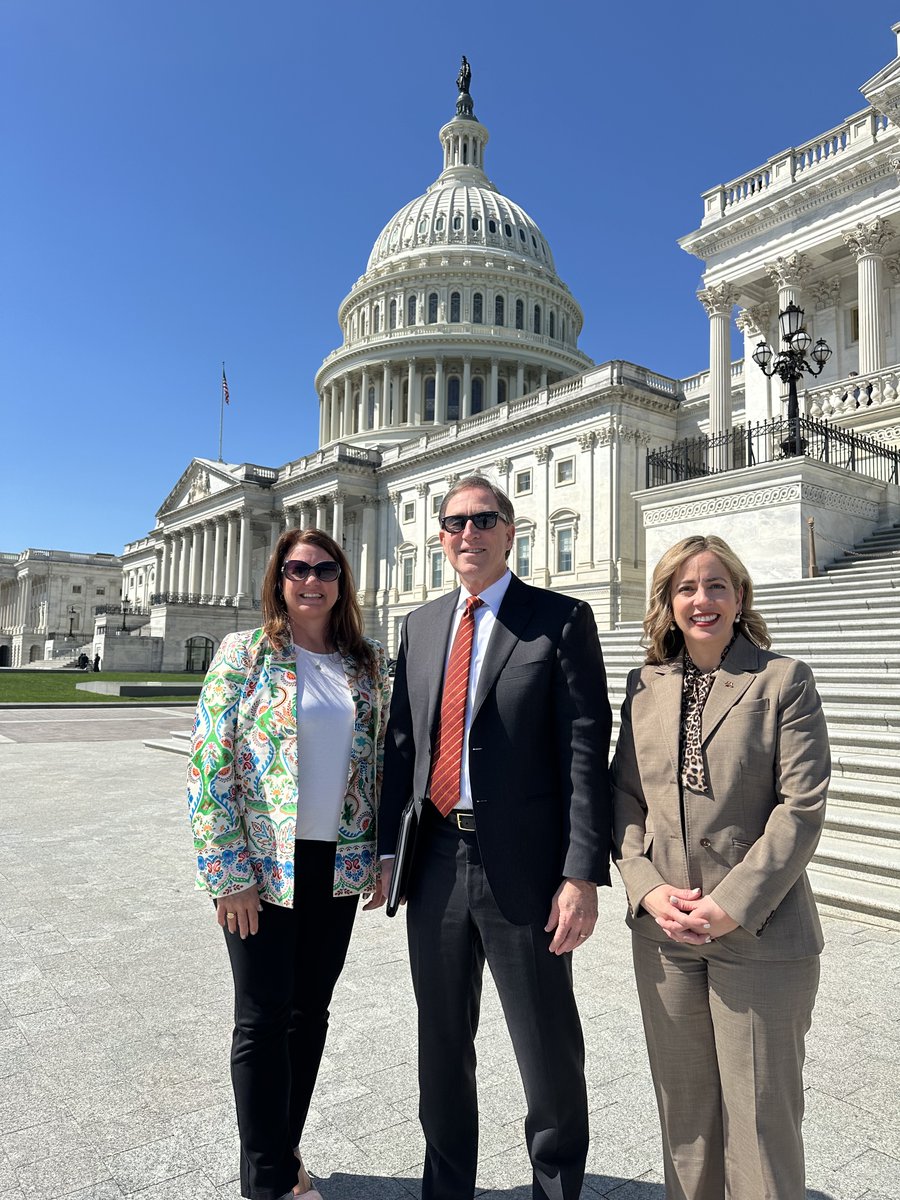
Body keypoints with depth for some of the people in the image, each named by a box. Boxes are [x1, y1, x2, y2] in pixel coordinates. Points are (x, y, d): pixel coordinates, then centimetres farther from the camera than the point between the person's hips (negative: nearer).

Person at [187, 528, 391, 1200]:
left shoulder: (369, 663, 5)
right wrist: (228, 874, -12)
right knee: (263, 1017, 8)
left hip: (339, 865, 4)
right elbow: (210, 766, -9)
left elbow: (381, 761, 10)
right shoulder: (245, 653, -7)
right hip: (263, 867, -4)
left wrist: (382, 857, 6)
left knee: (311, 1011, 16)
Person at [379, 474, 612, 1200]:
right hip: (437, 862, 5)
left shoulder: (562, 619, -6)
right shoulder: (421, 626, 9)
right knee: (443, 1044, 21)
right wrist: (385, 847, 9)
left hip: (524, 867, -4)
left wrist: (583, 874, -16)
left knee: (549, 1052, 11)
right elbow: (400, 743, 11)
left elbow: (586, 750, -11)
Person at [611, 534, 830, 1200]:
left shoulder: (785, 680, -4)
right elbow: (626, 796, 6)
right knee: (684, 1111, 17)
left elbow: (802, 806, -10)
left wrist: (732, 904, -15)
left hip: (761, 935, -3)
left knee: (761, 1117, 8)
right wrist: (649, 888, -7)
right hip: (663, 930, 4)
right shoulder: (645, 685, 6)